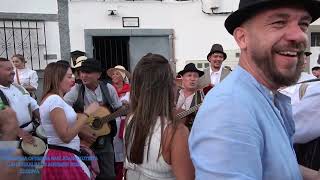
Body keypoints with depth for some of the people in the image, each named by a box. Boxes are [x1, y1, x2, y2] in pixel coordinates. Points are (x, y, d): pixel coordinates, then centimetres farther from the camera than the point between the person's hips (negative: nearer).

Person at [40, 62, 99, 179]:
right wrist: (87, 113, -21)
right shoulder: (54, 99, -19)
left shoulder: (53, 98, 12)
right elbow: (66, 136, -25)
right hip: (63, 158, -10)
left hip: (62, 156, 10)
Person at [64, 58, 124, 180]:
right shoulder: (76, 90, -12)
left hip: (105, 140, 2)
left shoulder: (108, 89, -3)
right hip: (82, 142, -2)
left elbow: (119, 109, 7)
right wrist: (80, 131, -23)